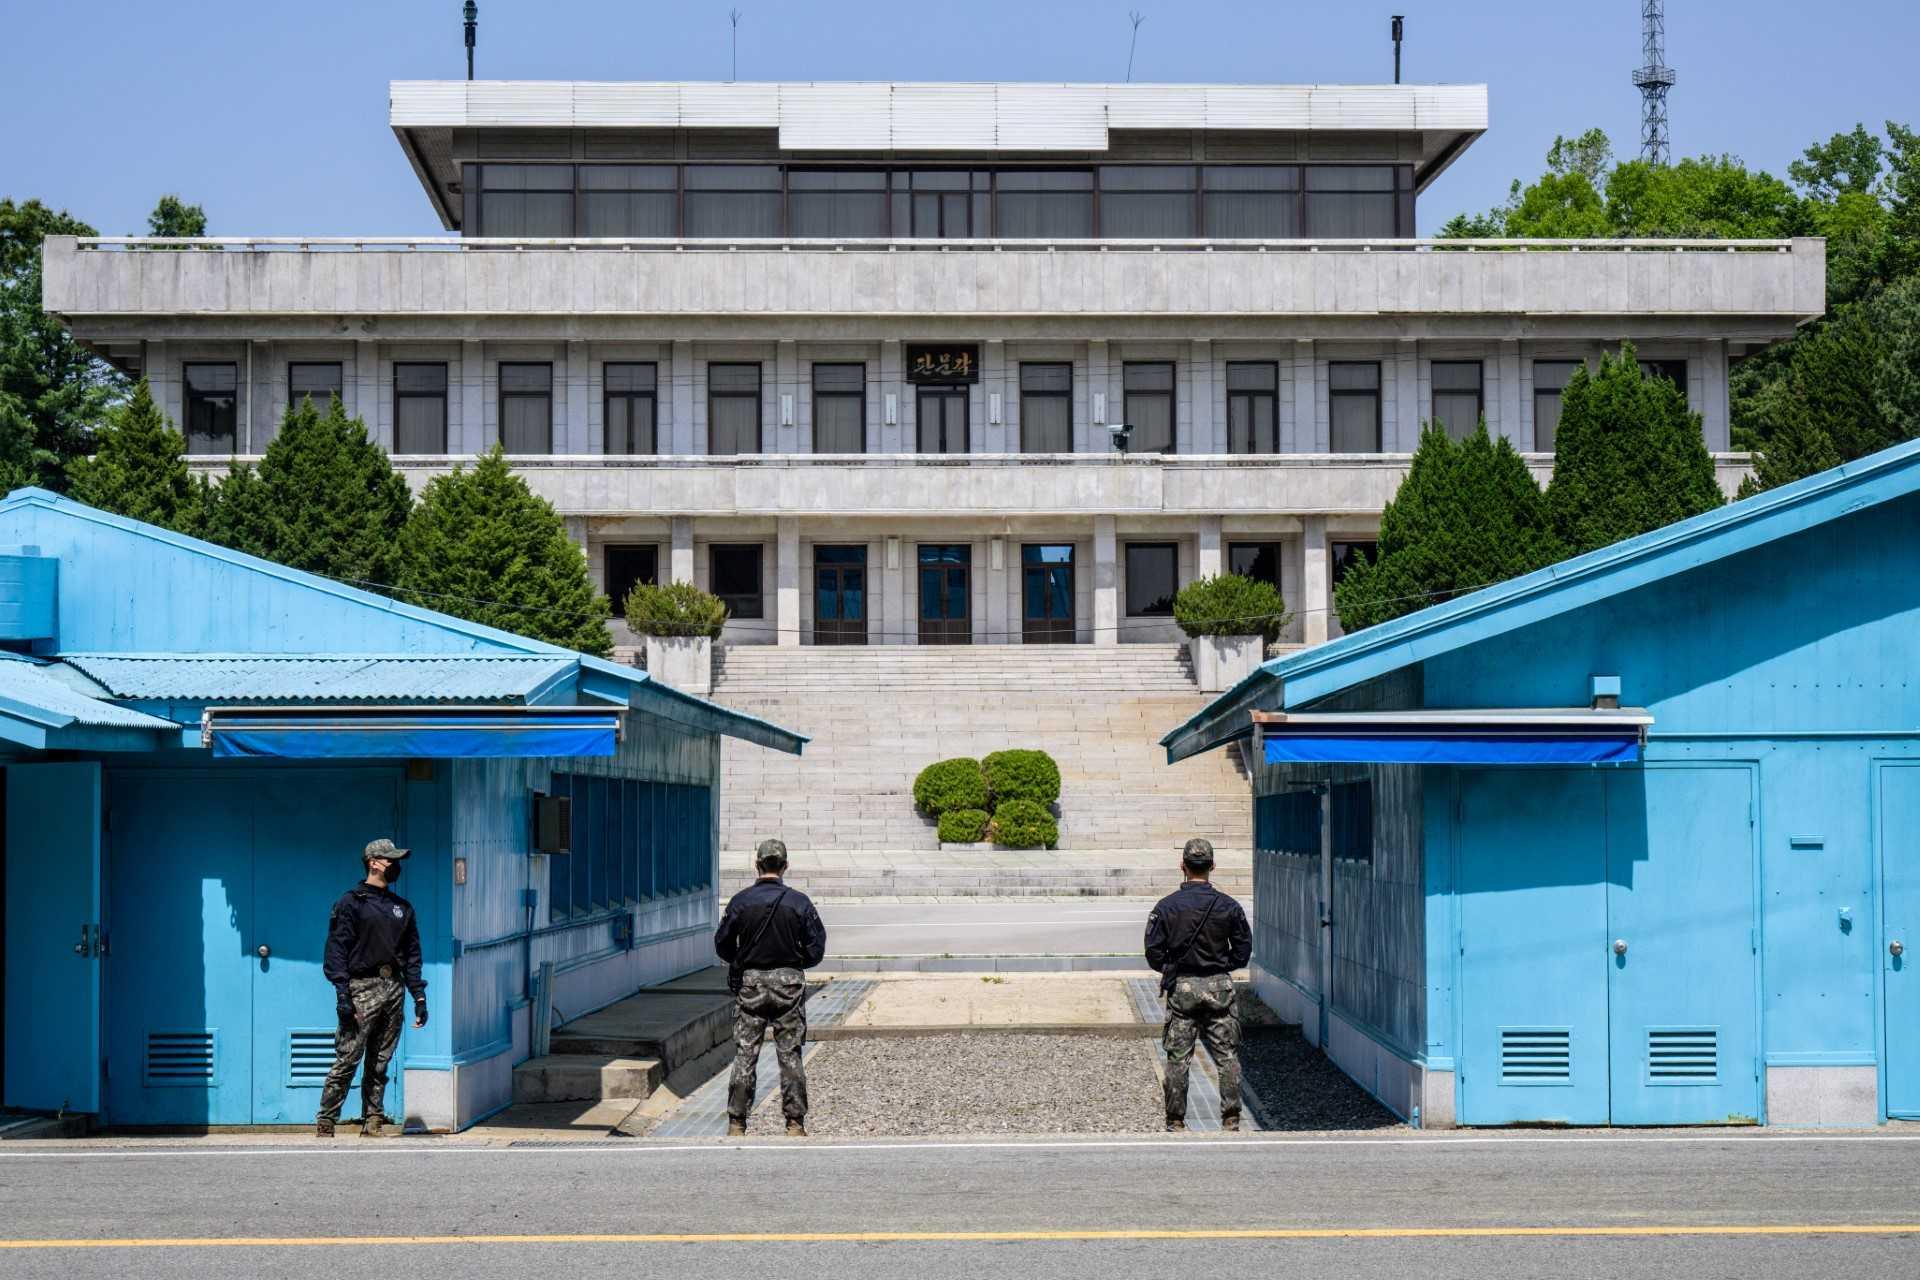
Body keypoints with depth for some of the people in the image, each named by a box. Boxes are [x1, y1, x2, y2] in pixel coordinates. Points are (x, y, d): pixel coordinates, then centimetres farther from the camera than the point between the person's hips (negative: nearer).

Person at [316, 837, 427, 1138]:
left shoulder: (402, 907, 18)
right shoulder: (351, 902, -1)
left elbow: (412, 954, 20)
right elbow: (337, 950, -6)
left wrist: (419, 996, 12)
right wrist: (342, 995, -15)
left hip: (394, 989, 6)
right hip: (362, 988, -6)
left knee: (380, 1063, 7)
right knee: (347, 1059, -9)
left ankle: (373, 1122, 12)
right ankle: (325, 1123, -4)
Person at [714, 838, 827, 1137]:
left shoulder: (741, 901, -4)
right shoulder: (799, 902, -4)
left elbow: (722, 945, 1)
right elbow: (816, 949, -2)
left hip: (749, 982, 0)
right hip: (789, 983, 0)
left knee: (744, 1055, 3)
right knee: (790, 1055, 5)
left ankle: (736, 1124, 3)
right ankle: (795, 1124, 5)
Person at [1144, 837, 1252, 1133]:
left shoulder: (1166, 906, -5)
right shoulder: (1228, 906, -3)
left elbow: (1153, 952, -4)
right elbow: (1244, 950, 2)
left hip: (1181, 987, 0)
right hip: (1219, 987, 0)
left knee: (1177, 1058, 6)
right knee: (1227, 1056, 7)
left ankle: (1175, 1122, 8)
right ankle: (1230, 1119, 6)